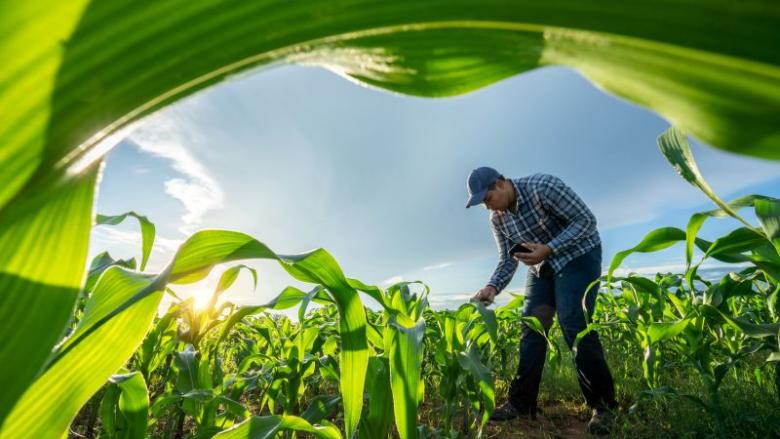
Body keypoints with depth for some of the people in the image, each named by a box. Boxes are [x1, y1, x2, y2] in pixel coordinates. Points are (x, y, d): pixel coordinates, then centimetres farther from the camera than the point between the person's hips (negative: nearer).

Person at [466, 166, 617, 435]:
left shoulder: (542, 187, -24)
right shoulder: (497, 219, -5)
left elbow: (586, 219, -21)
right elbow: (508, 260, -1)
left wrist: (548, 248, -33)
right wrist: (493, 287, -20)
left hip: (578, 256, -5)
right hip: (542, 266, 6)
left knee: (574, 325, -17)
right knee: (531, 327, -2)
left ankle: (603, 404, 3)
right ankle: (521, 403, 5)